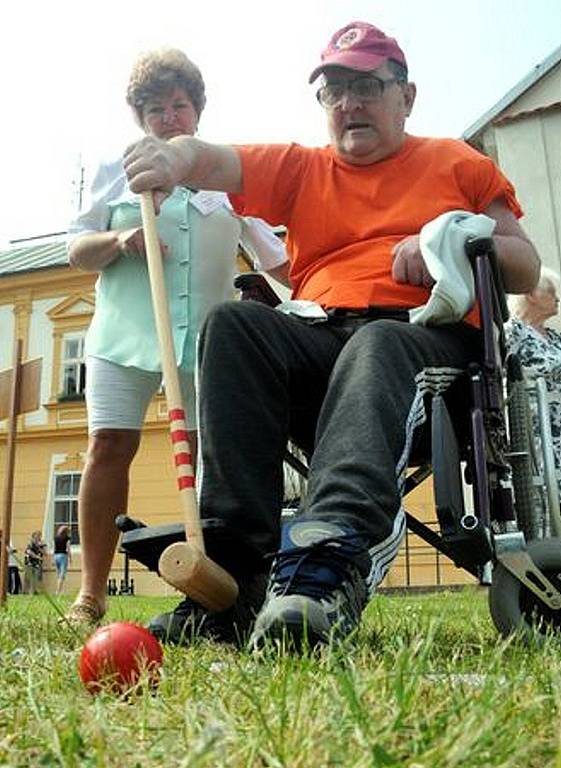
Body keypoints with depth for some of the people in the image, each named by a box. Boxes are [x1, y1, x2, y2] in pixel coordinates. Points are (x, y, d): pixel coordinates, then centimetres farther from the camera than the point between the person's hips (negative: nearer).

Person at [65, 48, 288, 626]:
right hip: (125, 333, 0)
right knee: (109, 445, -9)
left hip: (208, 338, 1)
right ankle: (91, 593, -1)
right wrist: (116, 241, -8)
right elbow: (76, 251, 13)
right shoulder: (117, 171, 17)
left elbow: (275, 256, 16)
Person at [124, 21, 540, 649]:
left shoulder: (457, 163, 21)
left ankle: (330, 565, -55)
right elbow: (216, 161, 3)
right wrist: (177, 156, -22)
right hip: (317, 339, 2)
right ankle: (239, 573, -33)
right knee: (233, 323, -26)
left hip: (432, 336, -2)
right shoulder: (300, 168, 23)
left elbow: (527, 271, 16)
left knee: (376, 344, -36)